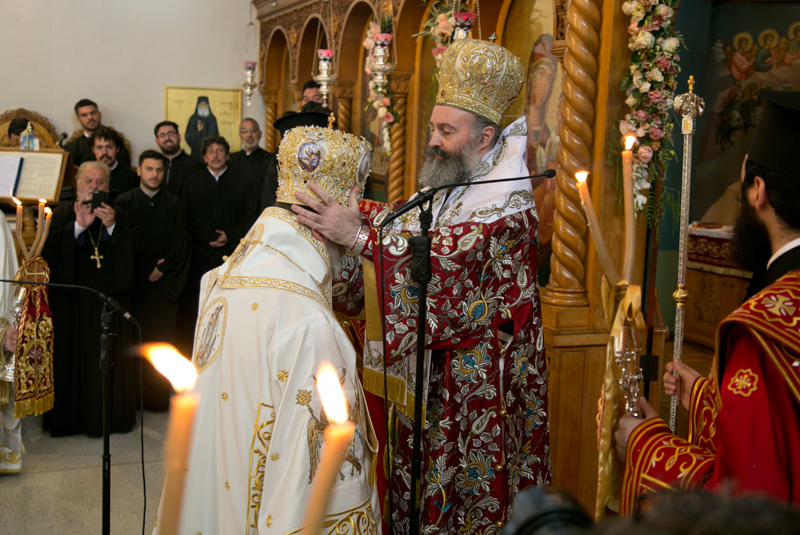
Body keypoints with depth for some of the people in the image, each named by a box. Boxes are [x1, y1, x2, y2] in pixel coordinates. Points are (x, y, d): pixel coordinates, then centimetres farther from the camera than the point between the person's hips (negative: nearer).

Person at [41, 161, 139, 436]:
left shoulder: (119, 215, 10)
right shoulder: (63, 212, 6)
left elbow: (133, 248, -2)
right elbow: (48, 248, -8)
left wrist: (112, 225, -16)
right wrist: (78, 226, -19)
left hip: (108, 298, 1)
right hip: (71, 297, -1)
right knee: (72, 355, 1)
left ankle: (110, 415, 12)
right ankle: (69, 417, 12)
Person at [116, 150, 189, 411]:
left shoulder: (175, 205, 9)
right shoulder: (124, 202, 6)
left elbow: (180, 246, 4)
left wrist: (161, 270, -6)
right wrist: (145, 272, -7)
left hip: (164, 283, 1)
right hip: (133, 282, -1)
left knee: (161, 339, 0)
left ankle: (158, 396, 7)